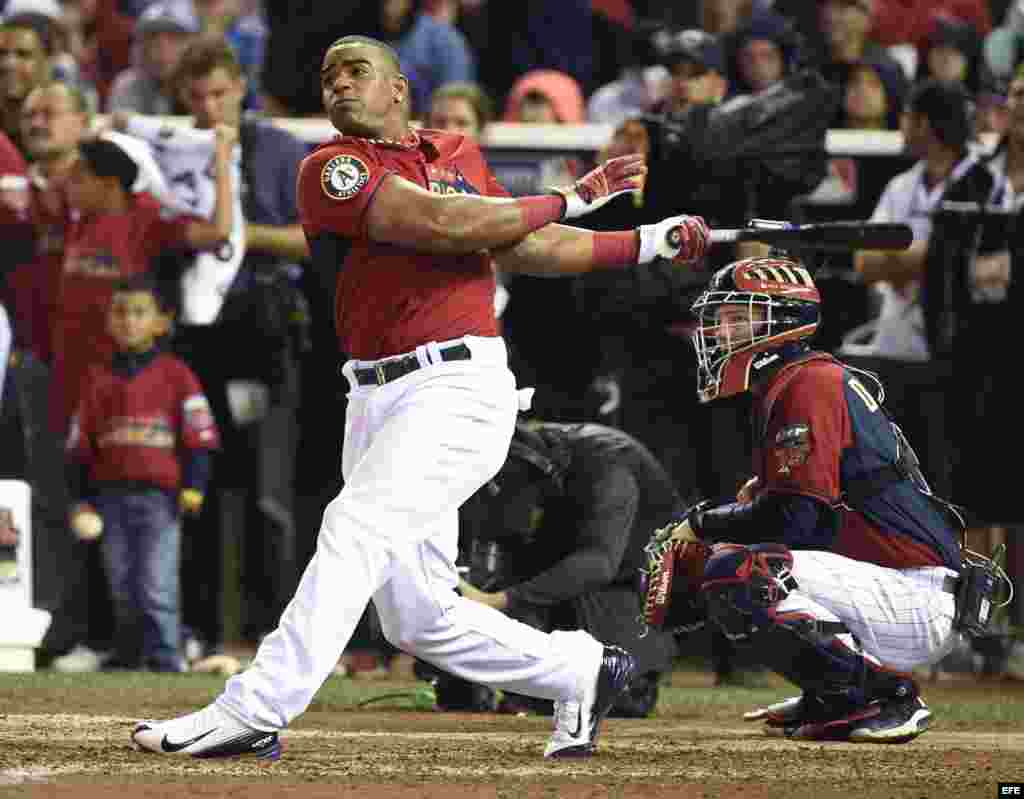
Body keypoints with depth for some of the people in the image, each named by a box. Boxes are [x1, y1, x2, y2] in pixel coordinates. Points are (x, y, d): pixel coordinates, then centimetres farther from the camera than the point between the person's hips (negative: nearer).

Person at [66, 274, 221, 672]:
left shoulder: (175, 374, 1)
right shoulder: (99, 379, 11)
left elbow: (198, 433, -2)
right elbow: (80, 443, 13)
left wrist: (193, 485, -11)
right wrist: (81, 498, 8)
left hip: (160, 494, -4)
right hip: (111, 494, 4)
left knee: (156, 585, -10)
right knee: (122, 589, 8)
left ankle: (165, 659, -8)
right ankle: (127, 657, 17)